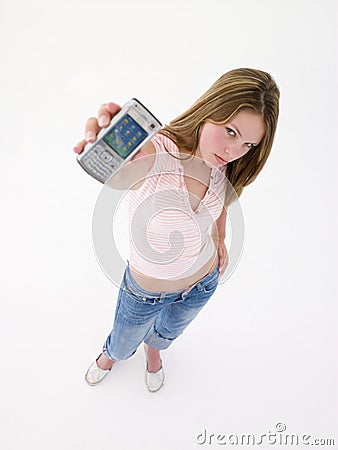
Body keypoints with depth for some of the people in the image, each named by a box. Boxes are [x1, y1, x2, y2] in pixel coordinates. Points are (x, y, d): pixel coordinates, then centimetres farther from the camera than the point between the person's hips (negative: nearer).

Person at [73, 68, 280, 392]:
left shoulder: (223, 165, -17)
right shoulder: (154, 153, -36)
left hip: (203, 282, 4)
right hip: (145, 291, -3)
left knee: (169, 330, 36)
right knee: (123, 343, 29)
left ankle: (153, 349, 75)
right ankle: (111, 354, 70)